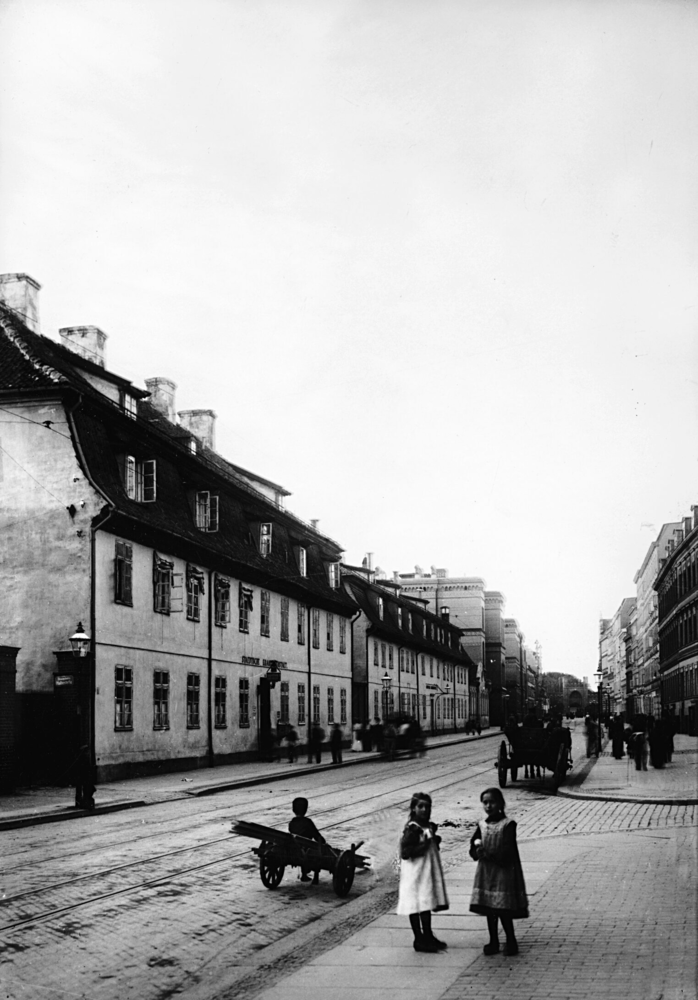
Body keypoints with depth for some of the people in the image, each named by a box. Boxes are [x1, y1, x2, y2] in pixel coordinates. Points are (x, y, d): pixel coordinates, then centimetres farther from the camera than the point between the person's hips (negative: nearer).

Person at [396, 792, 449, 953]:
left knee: (427, 904, 15)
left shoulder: (430, 827, 9)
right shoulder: (412, 829, -17)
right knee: (416, 907, -2)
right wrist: (425, 845, -25)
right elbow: (405, 853, -24)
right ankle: (419, 940, 5)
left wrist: (436, 841, 5)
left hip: (429, 871, 8)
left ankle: (428, 936, 26)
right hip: (415, 874, -8)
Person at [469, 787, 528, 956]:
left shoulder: (508, 825, -9)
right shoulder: (482, 825, 6)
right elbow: (473, 849, 3)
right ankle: (493, 941, 21)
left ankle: (511, 941, 12)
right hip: (485, 872, 5)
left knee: (504, 909, -4)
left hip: (503, 871, -5)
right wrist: (478, 852, -19)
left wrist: (489, 854, -25)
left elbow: (507, 852, -16)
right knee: (489, 909, 10)